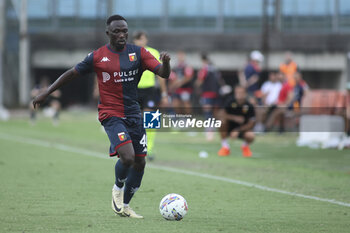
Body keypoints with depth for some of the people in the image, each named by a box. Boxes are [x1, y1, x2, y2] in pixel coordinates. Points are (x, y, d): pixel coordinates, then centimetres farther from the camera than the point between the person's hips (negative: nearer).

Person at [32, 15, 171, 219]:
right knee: (127, 157, -23)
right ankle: (118, 188, 9)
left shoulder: (138, 53, 1)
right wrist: (47, 93, 9)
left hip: (134, 114, 4)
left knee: (140, 163, 6)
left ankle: (125, 206, 26)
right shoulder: (97, 57, -4)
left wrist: (166, 62, -29)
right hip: (111, 115, -4)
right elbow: (72, 74, 8)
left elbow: (163, 74, -6)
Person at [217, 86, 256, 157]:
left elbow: (251, 124, -17)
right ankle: (225, 147, -14)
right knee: (222, 121, -31)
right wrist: (234, 118, -33)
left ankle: (245, 146, 8)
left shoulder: (249, 106, -15)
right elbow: (222, 114, -18)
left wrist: (237, 131, -28)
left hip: (242, 128, -1)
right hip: (230, 127, 1)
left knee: (250, 136, -34)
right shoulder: (231, 102, -12)